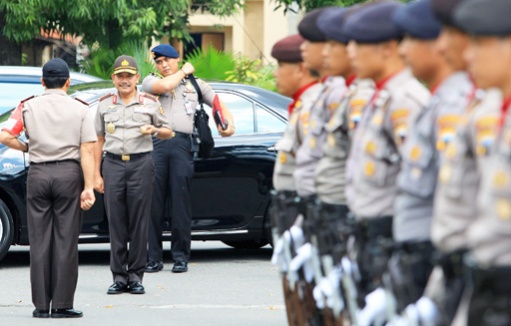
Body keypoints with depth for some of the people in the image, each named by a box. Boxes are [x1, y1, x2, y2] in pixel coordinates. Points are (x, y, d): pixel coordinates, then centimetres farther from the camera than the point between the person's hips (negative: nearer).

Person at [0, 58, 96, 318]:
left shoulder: (28, 107, 4)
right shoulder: (80, 109, 2)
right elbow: (87, 151, -6)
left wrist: (25, 148, 11)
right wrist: (88, 187, -7)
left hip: (38, 173, 1)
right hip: (69, 173, -1)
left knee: (39, 240, 5)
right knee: (65, 240, 1)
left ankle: (41, 305, 5)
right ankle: (62, 304, -1)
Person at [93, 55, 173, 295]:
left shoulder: (150, 103, 8)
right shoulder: (105, 104, 13)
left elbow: (168, 132, 14)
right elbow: (99, 141, 14)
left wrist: (154, 130, -9)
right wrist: (97, 174, 8)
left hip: (141, 164, -1)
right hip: (113, 164, 1)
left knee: (139, 221, -3)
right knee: (116, 221, -1)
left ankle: (136, 276, 2)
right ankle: (119, 277, 4)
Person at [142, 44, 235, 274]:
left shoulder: (195, 84, 23)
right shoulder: (150, 81, 17)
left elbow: (218, 104, 23)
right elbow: (164, 86, -6)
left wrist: (229, 124, 4)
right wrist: (183, 72, 11)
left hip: (182, 145, 1)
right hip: (155, 144, -1)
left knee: (181, 201, -3)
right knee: (153, 200, -3)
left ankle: (180, 256, 3)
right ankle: (153, 257, 1)